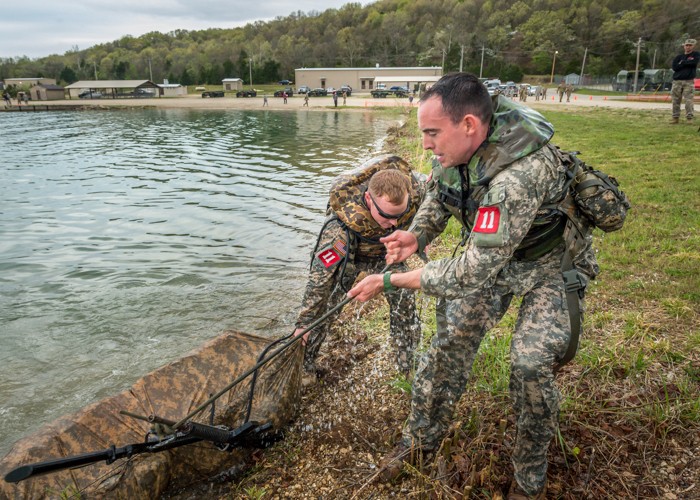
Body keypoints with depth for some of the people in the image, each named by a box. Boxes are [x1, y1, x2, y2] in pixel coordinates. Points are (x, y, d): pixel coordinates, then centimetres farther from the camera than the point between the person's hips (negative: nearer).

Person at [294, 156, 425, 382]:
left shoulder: (415, 190, -35)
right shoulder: (345, 221, -45)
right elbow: (321, 277, -40)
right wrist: (303, 323, -35)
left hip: (386, 252, 4)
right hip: (346, 255, -3)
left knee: (405, 304, -3)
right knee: (323, 307, -8)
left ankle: (409, 365, 17)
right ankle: (304, 365, 14)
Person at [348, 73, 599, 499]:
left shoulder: (520, 175, -42)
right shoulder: (457, 145, -18)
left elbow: (473, 272, -38)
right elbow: (437, 194, 5)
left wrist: (390, 281, -32)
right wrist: (417, 235, -16)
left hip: (547, 261, -6)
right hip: (489, 250, 6)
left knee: (531, 364, -17)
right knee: (451, 340, 2)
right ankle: (421, 438, 23)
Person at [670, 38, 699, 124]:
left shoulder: (696, 54, 9)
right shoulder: (679, 57, 14)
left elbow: (693, 62, -12)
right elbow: (674, 67, -2)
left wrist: (682, 63, -1)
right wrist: (687, 63, -4)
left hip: (689, 81, -2)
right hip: (677, 81, 3)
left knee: (689, 100, -8)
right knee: (675, 100, 0)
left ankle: (689, 117, -5)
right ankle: (675, 117, 7)